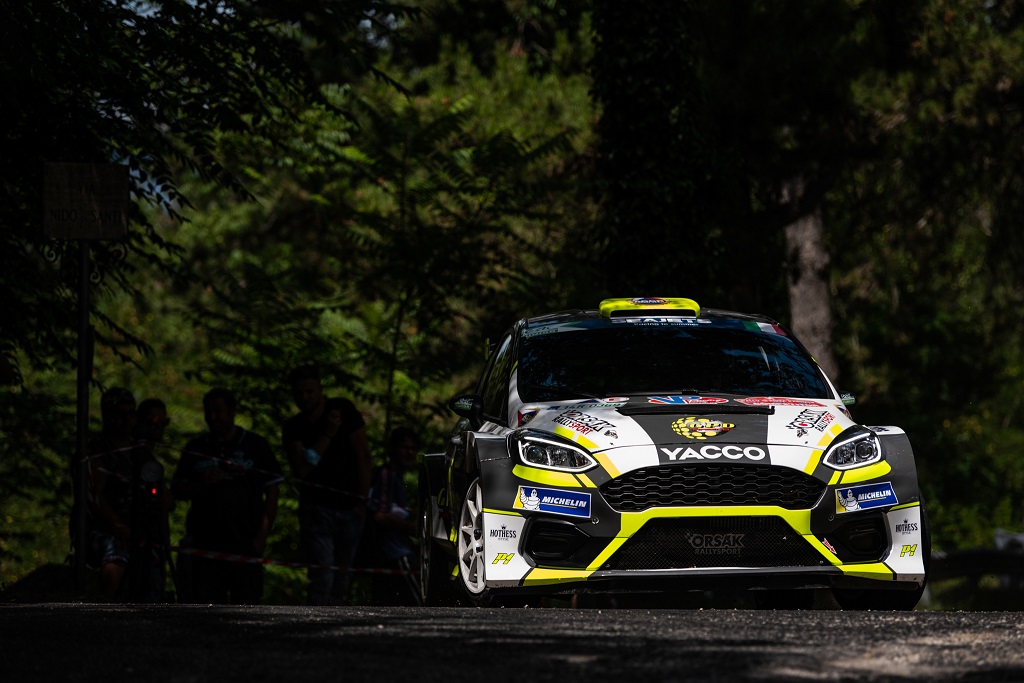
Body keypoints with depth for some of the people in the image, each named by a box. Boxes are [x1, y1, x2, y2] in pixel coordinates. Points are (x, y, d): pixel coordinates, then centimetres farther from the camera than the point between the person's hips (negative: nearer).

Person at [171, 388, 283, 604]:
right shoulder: (196, 448, 14)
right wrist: (202, 483, -7)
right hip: (206, 542, 2)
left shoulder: (256, 445, 6)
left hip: (245, 543, -2)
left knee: (246, 602, -8)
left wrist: (262, 535, -4)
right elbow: (177, 490, 14)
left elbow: (272, 493, 4)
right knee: (207, 601, -5)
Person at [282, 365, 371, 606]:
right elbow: (301, 469, -11)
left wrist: (362, 500, -4)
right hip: (317, 510, -1)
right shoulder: (292, 428, 3)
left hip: (349, 507, 1)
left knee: (342, 578, 4)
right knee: (322, 575, -15)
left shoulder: (343, 410, 1)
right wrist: (328, 434, -14)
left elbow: (363, 455, 0)